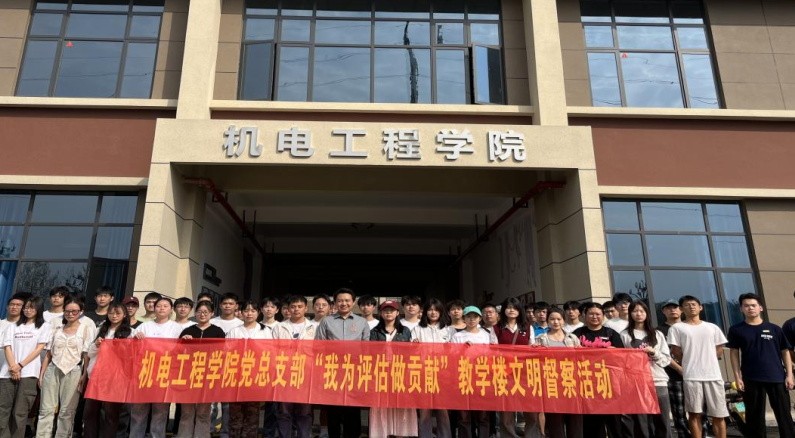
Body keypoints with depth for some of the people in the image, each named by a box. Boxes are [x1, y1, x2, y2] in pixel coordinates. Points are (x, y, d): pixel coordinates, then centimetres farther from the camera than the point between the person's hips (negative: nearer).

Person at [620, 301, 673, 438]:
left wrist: (654, 352, -7)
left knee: (663, 423, 4)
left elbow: (667, 359, 9)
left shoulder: (657, 334, 14)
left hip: (659, 382, 2)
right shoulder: (624, 335, 5)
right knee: (641, 423, 0)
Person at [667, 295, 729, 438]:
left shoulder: (712, 327, 14)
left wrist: (706, 361, 4)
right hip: (691, 376, -3)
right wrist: (689, 364, 2)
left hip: (713, 374, 3)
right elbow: (676, 351, 1)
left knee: (719, 415, 5)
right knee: (695, 414, 1)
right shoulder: (677, 328, 3)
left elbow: (719, 349, 14)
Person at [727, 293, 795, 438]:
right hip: (751, 379, -1)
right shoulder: (736, 330, 2)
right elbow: (734, 353, 3)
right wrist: (738, 377, -3)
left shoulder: (774, 329, 5)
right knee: (754, 416, 6)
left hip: (777, 377, 1)